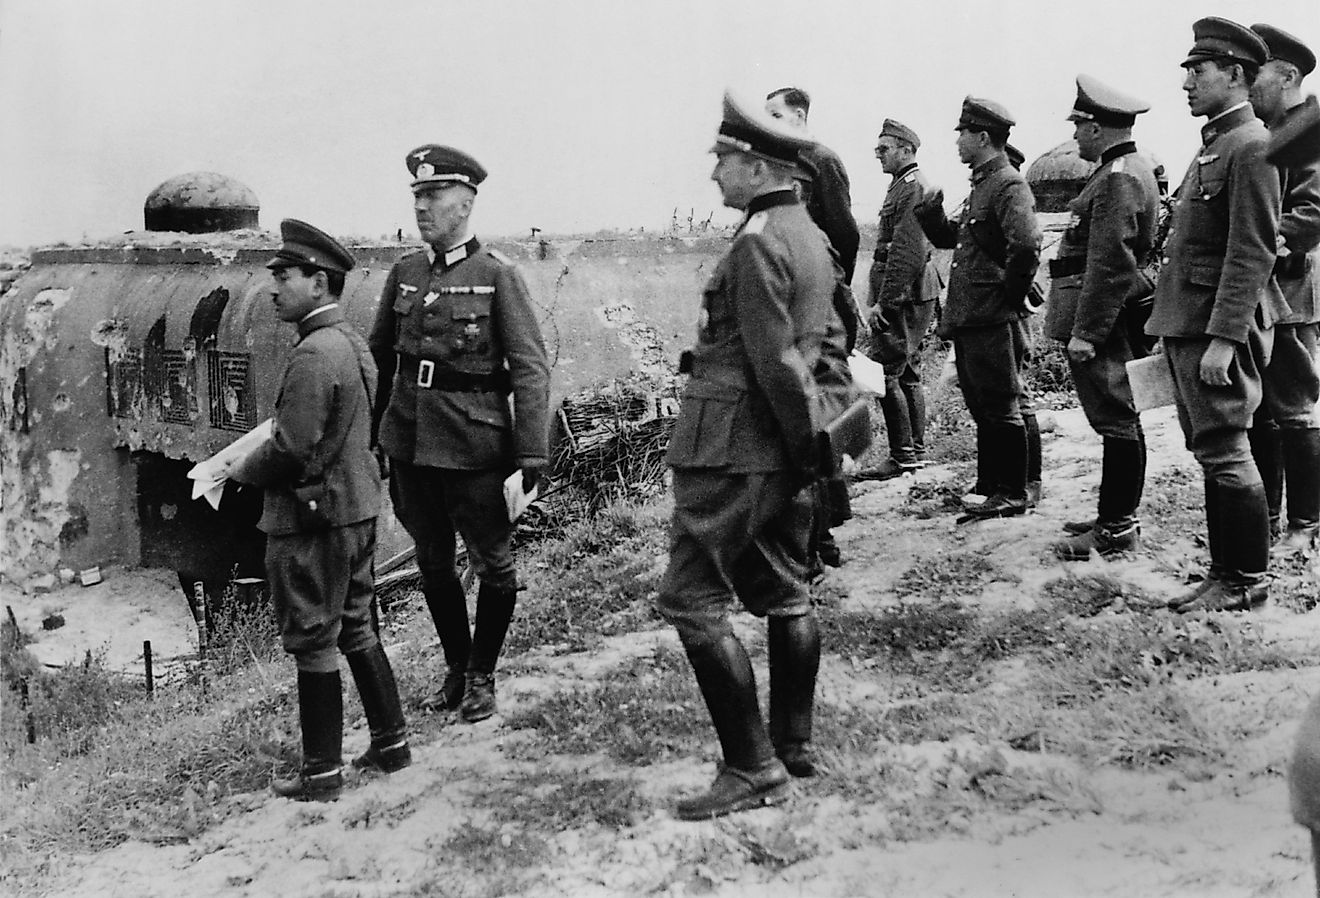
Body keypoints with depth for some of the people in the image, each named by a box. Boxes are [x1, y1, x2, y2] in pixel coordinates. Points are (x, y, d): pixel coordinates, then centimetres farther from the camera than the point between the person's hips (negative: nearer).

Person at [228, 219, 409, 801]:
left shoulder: (314, 354, -21)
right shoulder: (352, 343, 9)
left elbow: (290, 449, -22)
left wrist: (241, 471, -4)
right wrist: (254, 456, 14)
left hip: (313, 519, -9)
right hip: (356, 508, 9)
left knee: (313, 644, 1)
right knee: (356, 631, 18)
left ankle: (322, 774, 11)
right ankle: (391, 743, 27)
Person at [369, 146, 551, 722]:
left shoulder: (497, 274, -7)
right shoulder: (404, 273, 7)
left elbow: (530, 368, -10)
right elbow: (378, 357, 15)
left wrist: (532, 453, -16)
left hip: (475, 446, -5)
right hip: (409, 442, 5)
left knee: (493, 565, 6)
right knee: (433, 564, 15)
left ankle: (482, 675, 24)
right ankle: (455, 668, 32)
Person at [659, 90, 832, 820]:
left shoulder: (759, 243, -17)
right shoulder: (810, 236, 14)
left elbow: (776, 363, -20)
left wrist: (809, 450, -13)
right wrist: (809, 453, 15)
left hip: (736, 448, -10)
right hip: (783, 451, 10)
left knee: (692, 601, -5)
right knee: (784, 595, 15)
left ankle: (751, 767, -4)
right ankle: (793, 746, 25)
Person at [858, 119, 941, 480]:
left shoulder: (913, 188, -14)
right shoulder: (903, 185, 18)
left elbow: (907, 253, -21)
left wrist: (884, 301, -22)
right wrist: (883, 298, 19)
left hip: (903, 295, -11)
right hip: (910, 296, 11)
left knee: (886, 373, -10)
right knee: (908, 373, 13)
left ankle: (903, 455, -9)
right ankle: (916, 449, 19)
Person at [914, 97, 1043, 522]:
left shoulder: (1008, 185, -13)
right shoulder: (982, 184, 18)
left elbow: (1026, 245, -26)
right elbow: (955, 239, 25)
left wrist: (1010, 295, -17)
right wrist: (931, 215, 8)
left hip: (993, 320, -10)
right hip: (970, 318, 10)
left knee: (1002, 406, -3)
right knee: (984, 406, 15)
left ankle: (1013, 494, 5)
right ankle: (992, 487, 24)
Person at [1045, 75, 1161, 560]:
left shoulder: (1119, 179, -16)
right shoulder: (1128, 170, 17)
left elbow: (1109, 263, -22)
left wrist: (1085, 331, -22)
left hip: (1101, 321, -11)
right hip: (1112, 321, 11)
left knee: (1116, 419, -5)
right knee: (1118, 418, 14)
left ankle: (1118, 528, 0)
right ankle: (1116, 515, 23)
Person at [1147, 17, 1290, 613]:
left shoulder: (1251, 146, -12)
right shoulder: (1215, 142, 18)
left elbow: (1252, 252, -19)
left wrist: (1222, 339, -23)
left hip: (1218, 327, -10)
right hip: (1187, 323, 10)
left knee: (1224, 453, -6)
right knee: (1213, 453, 13)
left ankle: (1246, 583, 3)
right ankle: (1225, 572, 21)